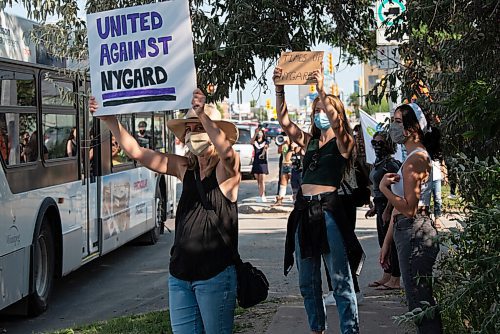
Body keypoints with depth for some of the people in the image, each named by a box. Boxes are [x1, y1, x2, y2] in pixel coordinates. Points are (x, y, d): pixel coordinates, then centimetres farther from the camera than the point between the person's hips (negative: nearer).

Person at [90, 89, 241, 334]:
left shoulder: (226, 168, -5)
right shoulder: (184, 168, 10)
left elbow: (227, 151, -30)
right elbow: (137, 152, 8)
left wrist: (203, 114, -41)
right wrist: (109, 120, -1)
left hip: (214, 274, -5)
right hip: (180, 272, 6)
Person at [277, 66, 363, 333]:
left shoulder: (343, 143, 1)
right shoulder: (309, 142, 15)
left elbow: (335, 122, -20)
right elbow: (284, 121, 4)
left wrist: (321, 90, -25)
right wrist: (279, 89, -6)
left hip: (328, 209, -6)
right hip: (303, 210, 6)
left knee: (341, 280, -6)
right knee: (308, 281, 12)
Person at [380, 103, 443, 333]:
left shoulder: (416, 159, -15)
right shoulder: (412, 157, 18)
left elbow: (409, 208, -21)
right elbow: (399, 208, 19)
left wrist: (384, 188, -10)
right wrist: (386, 243, 20)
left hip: (415, 233, -10)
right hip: (406, 232, 10)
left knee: (419, 302, -6)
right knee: (424, 304, 14)